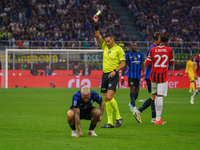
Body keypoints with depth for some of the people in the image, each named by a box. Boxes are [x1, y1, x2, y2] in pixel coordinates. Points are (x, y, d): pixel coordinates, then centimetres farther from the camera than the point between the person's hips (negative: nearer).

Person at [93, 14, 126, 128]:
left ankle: (118, 117, -2)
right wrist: (96, 23, -6)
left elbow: (123, 63, -4)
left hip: (113, 75, -6)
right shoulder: (105, 46, 11)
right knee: (106, 99, 3)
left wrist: (115, 71, -17)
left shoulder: (119, 49, -4)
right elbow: (98, 35, 5)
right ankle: (110, 122, 5)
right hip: (105, 75, 6)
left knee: (109, 97, -18)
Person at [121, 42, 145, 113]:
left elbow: (142, 64, 7)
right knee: (132, 89, -15)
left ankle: (131, 104, 30)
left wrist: (143, 71, -12)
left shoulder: (140, 54, 8)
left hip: (138, 75, 4)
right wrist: (122, 77, 2)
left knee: (137, 92, 8)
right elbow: (124, 66, 3)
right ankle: (133, 107, -15)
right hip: (131, 75, -4)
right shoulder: (128, 55, 0)